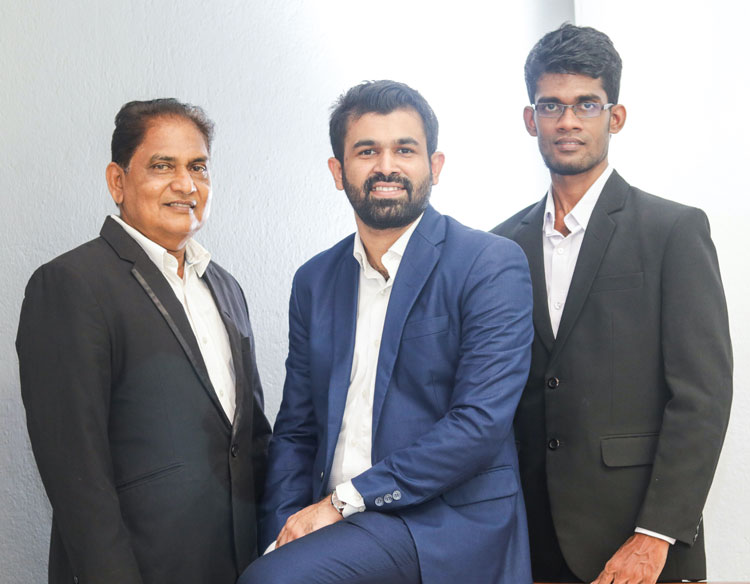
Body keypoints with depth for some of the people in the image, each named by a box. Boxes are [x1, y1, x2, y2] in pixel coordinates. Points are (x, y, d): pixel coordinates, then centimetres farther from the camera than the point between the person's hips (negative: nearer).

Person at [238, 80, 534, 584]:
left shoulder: (492, 265, -5)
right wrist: (282, 535, -2)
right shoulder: (314, 281, 12)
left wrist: (344, 500, -14)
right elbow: (295, 430, 14)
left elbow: (482, 422, -14)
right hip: (333, 526, 5)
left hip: (446, 524, -5)